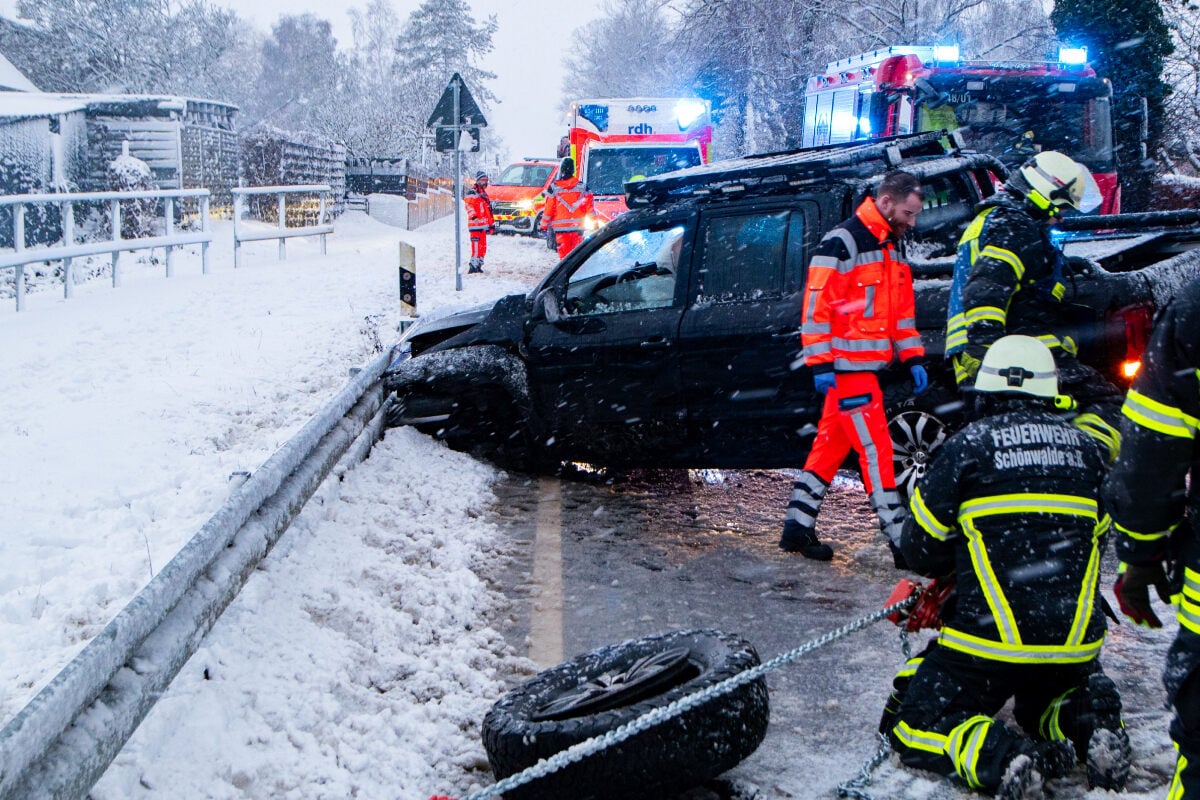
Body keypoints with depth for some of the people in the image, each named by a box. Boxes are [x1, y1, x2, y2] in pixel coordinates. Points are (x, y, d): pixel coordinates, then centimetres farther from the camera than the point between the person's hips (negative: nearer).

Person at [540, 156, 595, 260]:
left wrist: (544, 225, 7)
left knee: (564, 254, 1)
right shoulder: (581, 187, 1)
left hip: (560, 228, -2)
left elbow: (548, 209, -3)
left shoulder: (554, 188, -5)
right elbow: (590, 206, 3)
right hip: (577, 228, 2)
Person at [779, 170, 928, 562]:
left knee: (831, 445, 11)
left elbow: (902, 311, 22)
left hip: (866, 366, 9)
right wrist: (821, 363, -20)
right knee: (875, 447, -8)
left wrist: (913, 359, 14)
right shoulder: (841, 243, -12)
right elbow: (816, 305, -17)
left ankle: (798, 526, 17)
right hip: (845, 366, -9)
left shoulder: (889, 250, 17)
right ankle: (899, 537, -6)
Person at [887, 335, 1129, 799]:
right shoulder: (1086, 450, 8)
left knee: (912, 729, 7)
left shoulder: (967, 445, -5)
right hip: (1075, 644, 5)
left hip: (989, 640, -5)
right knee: (1046, 702, 35)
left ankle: (1005, 757, -21)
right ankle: (1090, 724, -1)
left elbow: (919, 549, 0)